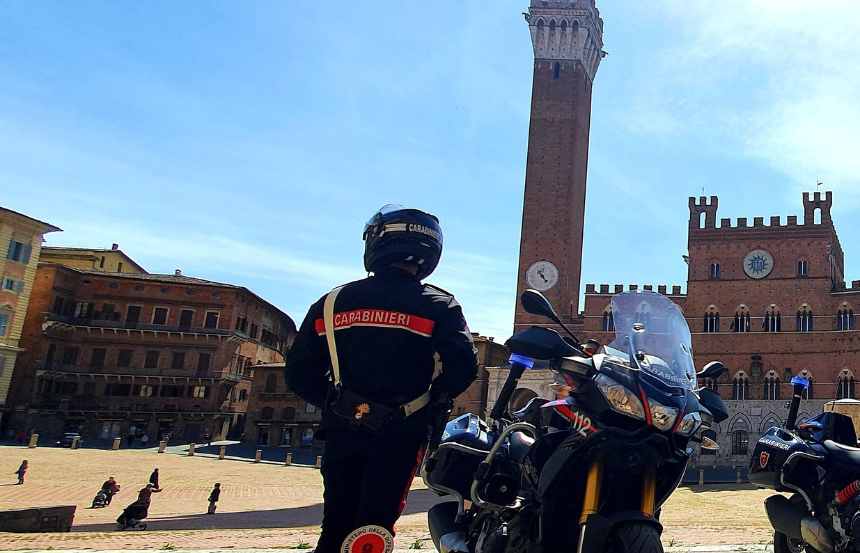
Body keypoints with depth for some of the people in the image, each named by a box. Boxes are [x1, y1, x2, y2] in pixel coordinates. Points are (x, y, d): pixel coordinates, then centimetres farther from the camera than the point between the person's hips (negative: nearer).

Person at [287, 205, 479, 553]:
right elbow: (463, 365, -12)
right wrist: (435, 399, 5)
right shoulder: (437, 306, -3)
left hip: (342, 431, 3)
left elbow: (300, 372, 5)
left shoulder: (331, 303, 5)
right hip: (399, 434, -3)